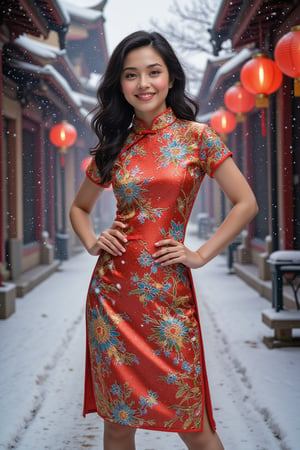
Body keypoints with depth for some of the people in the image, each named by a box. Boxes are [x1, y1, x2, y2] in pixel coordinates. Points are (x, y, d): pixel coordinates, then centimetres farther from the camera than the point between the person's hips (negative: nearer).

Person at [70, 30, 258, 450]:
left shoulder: (197, 137, -1)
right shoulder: (114, 146, 9)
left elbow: (246, 204, -1)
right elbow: (80, 207, 23)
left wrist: (201, 255, -5)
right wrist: (92, 242, 4)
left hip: (169, 293, -3)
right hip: (112, 291, 3)